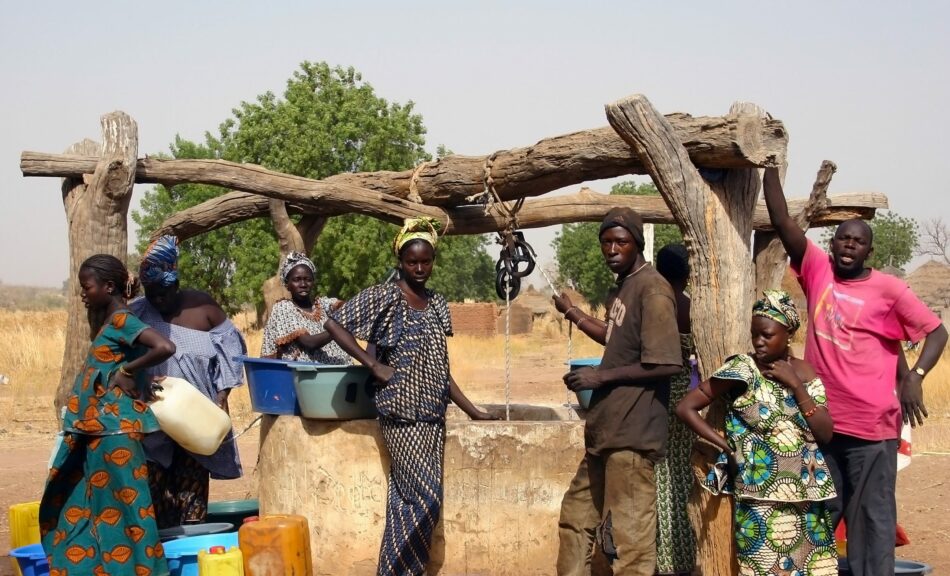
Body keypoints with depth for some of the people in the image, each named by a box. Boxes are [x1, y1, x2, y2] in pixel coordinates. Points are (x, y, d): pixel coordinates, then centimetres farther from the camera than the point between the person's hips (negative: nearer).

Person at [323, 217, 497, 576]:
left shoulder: (437, 304, 13)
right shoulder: (383, 297, -6)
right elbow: (334, 324, -10)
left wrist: (473, 411, 13)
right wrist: (374, 365, -12)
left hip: (433, 415, 6)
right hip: (403, 414, -6)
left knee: (408, 499, 7)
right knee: (425, 497, -10)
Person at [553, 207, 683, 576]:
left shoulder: (652, 289, -15)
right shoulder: (622, 287, 14)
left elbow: (666, 364, -22)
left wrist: (602, 376, -16)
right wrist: (572, 313, 36)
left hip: (631, 433, -10)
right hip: (606, 429, 10)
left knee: (629, 533, -9)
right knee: (576, 515, 21)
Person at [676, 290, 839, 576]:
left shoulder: (803, 371, 7)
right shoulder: (742, 369, -6)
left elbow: (826, 433, 0)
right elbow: (685, 407, -7)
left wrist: (796, 385, -8)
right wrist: (729, 447, -8)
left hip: (807, 495, 4)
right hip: (761, 500, -4)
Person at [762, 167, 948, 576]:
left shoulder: (888, 289, -5)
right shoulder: (817, 270, 4)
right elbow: (781, 220, -1)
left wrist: (915, 376, -17)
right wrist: (769, 165, -5)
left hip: (872, 425, -4)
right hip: (821, 419, 4)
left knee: (872, 516, 1)